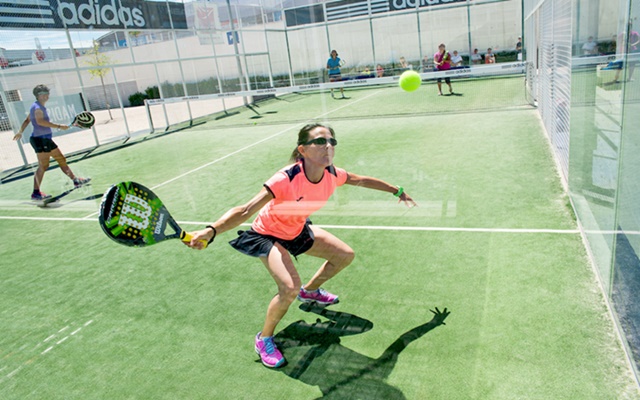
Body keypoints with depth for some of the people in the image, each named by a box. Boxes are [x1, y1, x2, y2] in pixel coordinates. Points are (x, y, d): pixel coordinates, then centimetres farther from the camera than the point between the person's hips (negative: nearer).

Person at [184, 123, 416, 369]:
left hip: (298, 230, 7)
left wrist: (397, 191, 13)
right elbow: (245, 211, -42)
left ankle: (310, 291, 39)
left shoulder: (332, 175, -19)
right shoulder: (286, 179, -38)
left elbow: (362, 180, 2)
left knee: (345, 255, 11)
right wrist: (210, 231, -58)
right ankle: (264, 339, 2)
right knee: (290, 288, -28)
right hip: (268, 235, -7)